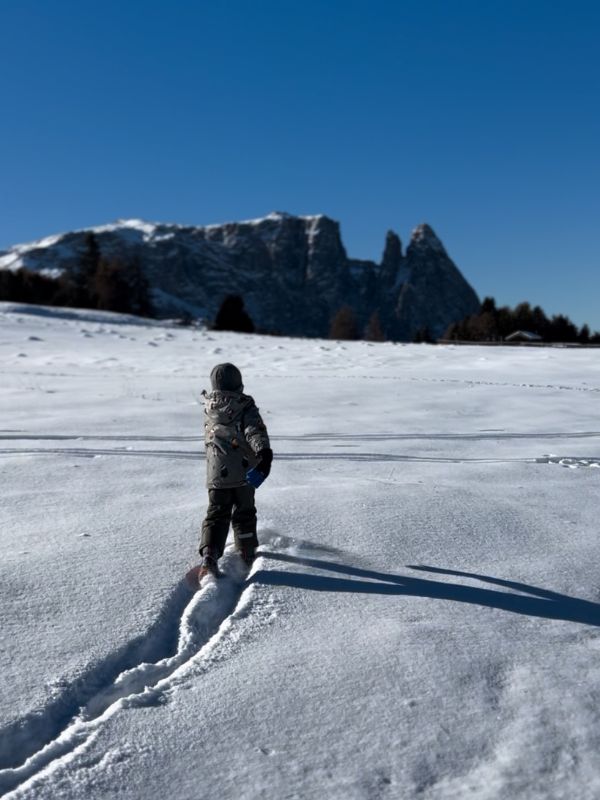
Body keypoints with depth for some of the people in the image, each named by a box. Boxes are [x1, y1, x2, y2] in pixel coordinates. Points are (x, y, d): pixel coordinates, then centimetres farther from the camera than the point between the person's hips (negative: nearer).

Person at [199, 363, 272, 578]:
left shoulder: (209, 408, 2)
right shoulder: (245, 406, -10)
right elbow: (255, 431, -26)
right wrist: (264, 453, -37)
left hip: (216, 474, 2)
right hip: (244, 473, -2)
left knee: (216, 515, 6)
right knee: (244, 513, 17)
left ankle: (209, 554, -14)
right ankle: (247, 553, 28)